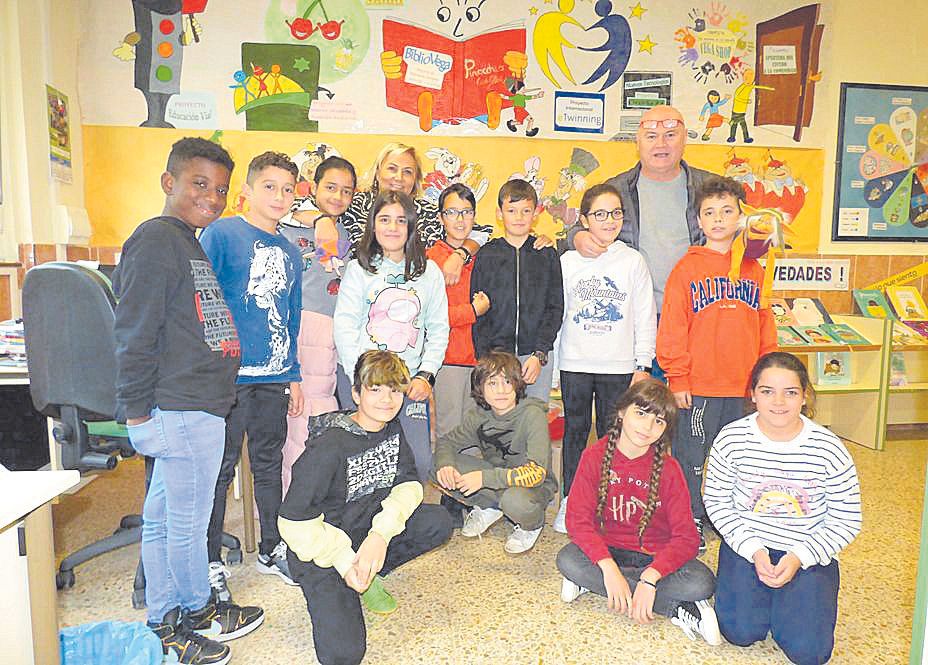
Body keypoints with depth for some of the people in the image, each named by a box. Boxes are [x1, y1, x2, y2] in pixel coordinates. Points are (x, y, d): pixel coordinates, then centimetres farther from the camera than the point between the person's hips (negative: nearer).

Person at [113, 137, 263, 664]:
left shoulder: (191, 244, 17)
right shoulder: (156, 239, -13)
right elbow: (135, 334, -17)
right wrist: (137, 412, -16)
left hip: (197, 408, 10)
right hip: (184, 411, -10)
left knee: (163, 518, 18)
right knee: (187, 522, 7)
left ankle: (165, 622, 32)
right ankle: (199, 611, 27)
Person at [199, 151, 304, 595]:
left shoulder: (290, 252, 13)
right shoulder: (221, 234, -5)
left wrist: (294, 376, 16)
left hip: (274, 376, 6)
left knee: (270, 464, 16)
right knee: (219, 468, 5)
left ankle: (271, 549, 32)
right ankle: (211, 562, 21)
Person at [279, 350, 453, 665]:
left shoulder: (392, 429, -2)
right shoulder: (330, 446, -24)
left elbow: (408, 484, -6)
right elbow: (294, 521, -20)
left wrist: (381, 534, -22)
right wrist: (345, 560, -21)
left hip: (368, 526, 6)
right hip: (322, 547, -6)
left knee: (438, 522, -16)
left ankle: (368, 576, 4)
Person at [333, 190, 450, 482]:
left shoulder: (429, 272, 9)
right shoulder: (358, 269, 3)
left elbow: (439, 329, 8)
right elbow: (344, 329, -3)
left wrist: (425, 375, -1)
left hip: (410, 381, 2)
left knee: (419, 460, -4)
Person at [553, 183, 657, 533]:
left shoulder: (633, 261, 2)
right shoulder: (568, 261, 4)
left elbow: (645, 316, 2)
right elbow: (556, 311, 7)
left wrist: (643, 364, -1)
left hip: (619, 365, -1)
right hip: (575, 363, 1)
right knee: (575, 431, 9)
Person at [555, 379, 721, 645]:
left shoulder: (668, 469, -11)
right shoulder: (595, 455, -12)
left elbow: (686, 537, -16)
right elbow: (578, 518, -17)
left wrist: (650, 578, -33)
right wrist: (609, 567, -32)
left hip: (656, 555, -1)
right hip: (607, 550, 2)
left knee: (702, 583, -27)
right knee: (567, 560, -31)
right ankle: (677, 610, -22)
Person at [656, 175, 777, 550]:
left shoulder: (754, 269, 8)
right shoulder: (687, 268, -4)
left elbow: (765, 326, 12)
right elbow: (672, 328, -7)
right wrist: (677, 379, -10)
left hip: (743, 385, 4)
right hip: (697, 386, -4)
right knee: (691, 456, 6)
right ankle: (690, 519, 22)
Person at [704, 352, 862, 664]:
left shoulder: (828, 448, -12)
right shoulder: (731, 439, -11)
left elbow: (847, 522, -4)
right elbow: (717, 503, -2)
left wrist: (798, 557, -15)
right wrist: (753, 550, -13)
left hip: (809, 553, 0)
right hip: (747, 545, 0)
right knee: (741, 632, -16)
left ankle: (787, 596, 17)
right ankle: (754, 591, 17)